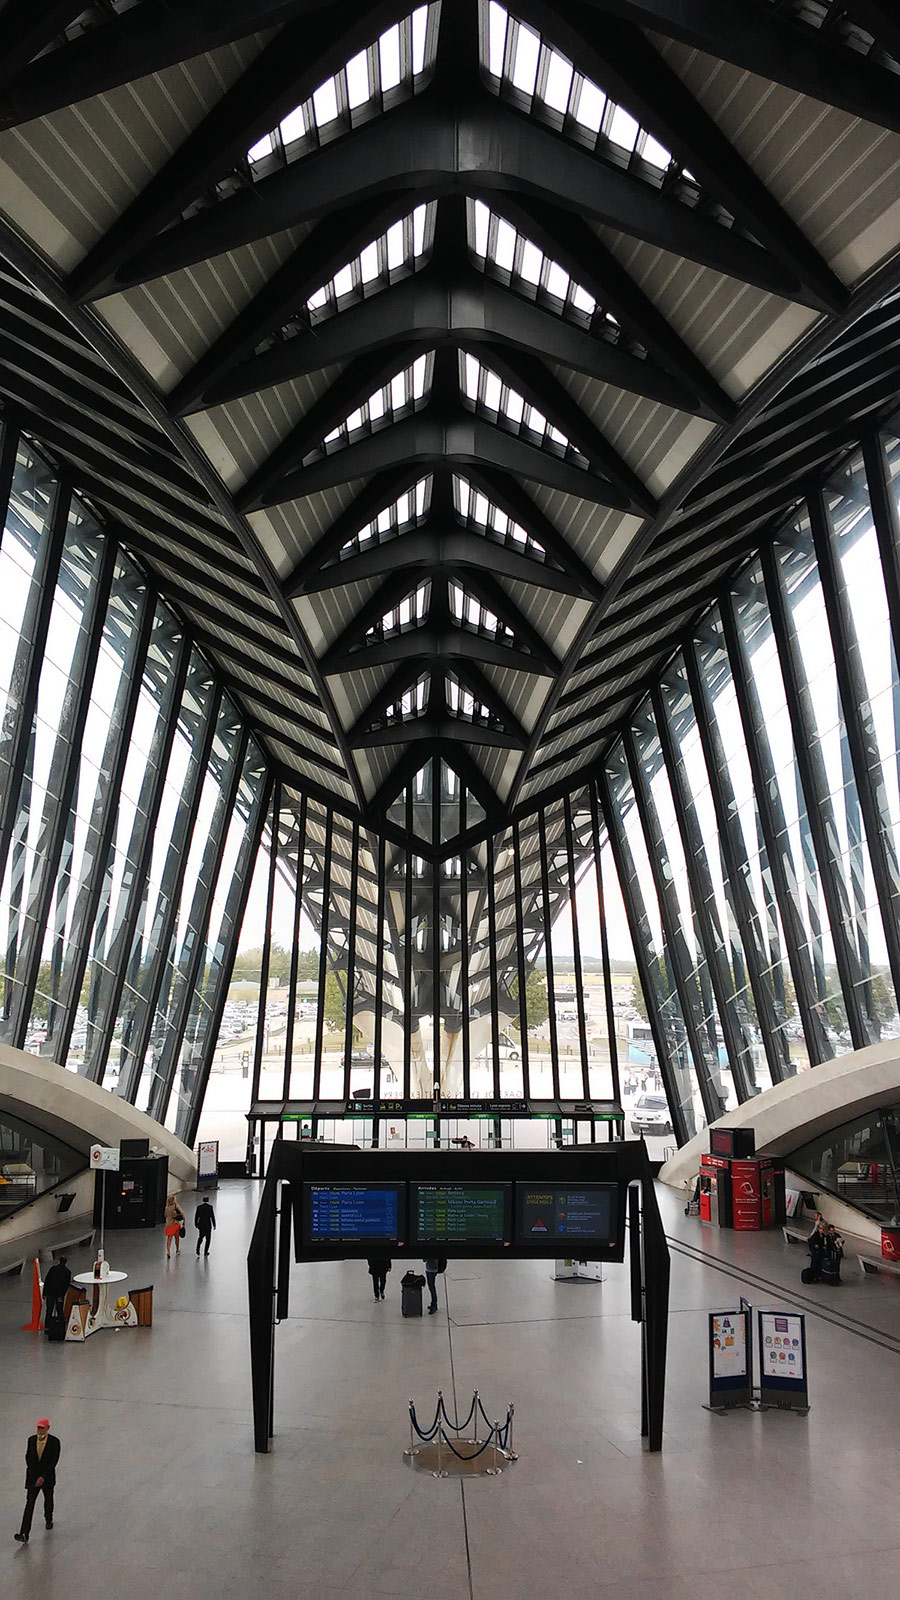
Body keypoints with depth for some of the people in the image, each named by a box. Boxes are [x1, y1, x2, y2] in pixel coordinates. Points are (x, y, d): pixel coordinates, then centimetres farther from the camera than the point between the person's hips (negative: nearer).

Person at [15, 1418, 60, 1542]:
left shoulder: (54, 1441, -17)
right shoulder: (31, 1440, -6)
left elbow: (54, 1461, -18)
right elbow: (28, 1456, 8)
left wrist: (43, 1477, -22)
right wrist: (31, 1471, 6)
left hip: (47, 1477, -1)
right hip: (33, 1477, 1)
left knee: (48, 1500, 20)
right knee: (29, 1504, -9)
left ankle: (48, 1520, 46)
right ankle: (24, 1534, -12)